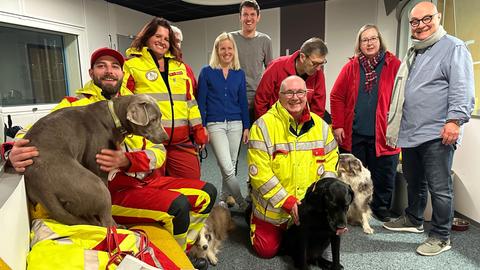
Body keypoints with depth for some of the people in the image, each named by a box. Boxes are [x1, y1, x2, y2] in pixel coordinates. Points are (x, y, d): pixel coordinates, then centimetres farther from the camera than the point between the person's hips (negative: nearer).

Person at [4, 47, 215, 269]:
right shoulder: (76, 105, -2)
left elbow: (158, 151, -2)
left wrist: (126, 161, -22)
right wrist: (15, 153, -33)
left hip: (148, 181, 6)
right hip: (112, 190, -5)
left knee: (206, 193, 0)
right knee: (177, 206, -27)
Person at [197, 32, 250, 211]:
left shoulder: (239, 73, 8)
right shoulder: (207, 72, 1)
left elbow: (243, 101, 10)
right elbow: (201, 101, 0)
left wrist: (246, 126, 6)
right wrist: (202, 127, -6)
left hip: (235, 124, 3)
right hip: (215, 124, -3)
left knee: (230, 165, 10)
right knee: (227, 168, -11)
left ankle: (223, 199, 30)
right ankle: (242, 204, 5)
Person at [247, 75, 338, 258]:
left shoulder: (320, 124, -2)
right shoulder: (263, 125, -18)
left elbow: (331, 158, 6)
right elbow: (259, 172, -21)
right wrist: (287, 202, -20)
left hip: (309, 206, 4)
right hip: (273, 207, -3)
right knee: (267, 250, 8)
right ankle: (254, 218, 35)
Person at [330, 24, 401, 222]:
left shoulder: (394, 65, 1)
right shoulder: (351, 66, 5)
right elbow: (336, 96, 3)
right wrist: (338, 125, -3)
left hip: (382, 134, -1)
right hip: (353, 133, 1)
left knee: (383, 174, 9)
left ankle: (381, 209, 31)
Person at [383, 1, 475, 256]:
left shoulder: (453, 47, -5)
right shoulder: (412, 53, 19)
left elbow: (462, 89, -15)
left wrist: (455, 119, -26)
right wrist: (395, 125, 21)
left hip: (437, 134, -8)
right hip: (410, 132, 8)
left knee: (439, 188, 1)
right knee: (413, 182, 19)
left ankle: (441, 237, 15)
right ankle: (413, 220, 36)